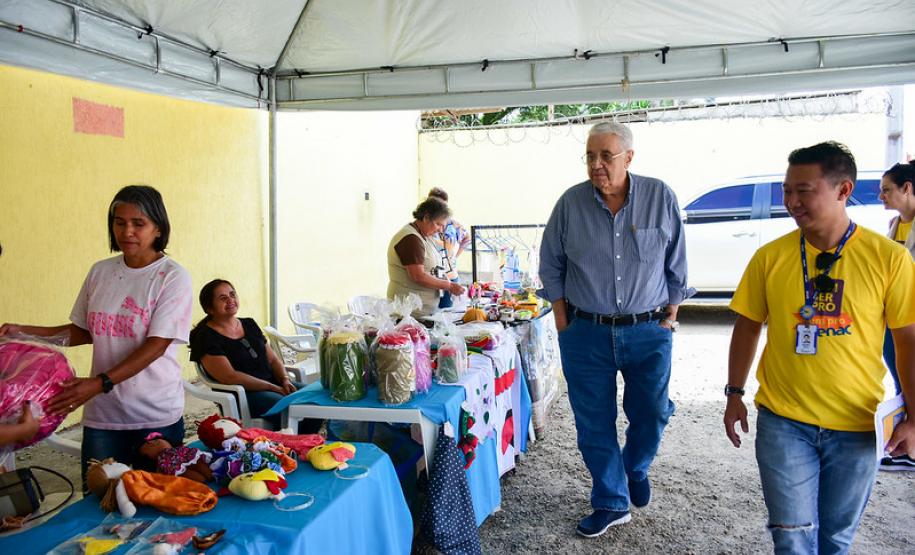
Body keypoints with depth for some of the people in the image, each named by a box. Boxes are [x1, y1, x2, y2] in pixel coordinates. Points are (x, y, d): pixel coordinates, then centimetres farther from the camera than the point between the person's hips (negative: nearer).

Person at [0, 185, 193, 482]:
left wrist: (100, 383, -23)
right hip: (102, 414, 4)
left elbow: (156, 346, -16)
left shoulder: (173, 277, -10)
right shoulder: (100, 271, 5)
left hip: (157, 416, -4)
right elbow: (84, 330, 16)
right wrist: (24, 332, 4)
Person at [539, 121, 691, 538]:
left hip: (648, 332, 0)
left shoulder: (660, 198, -5)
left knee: (651, 413, 11)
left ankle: (635, 468, 44)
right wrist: (563, 323, 2)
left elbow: (676, 265, 4)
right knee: (594, 423, 7)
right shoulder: (570, 203, -4)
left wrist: (671, 313, 3)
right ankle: (612, 503, 26)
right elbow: (551, 266, 5)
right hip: (586, 333, 0)